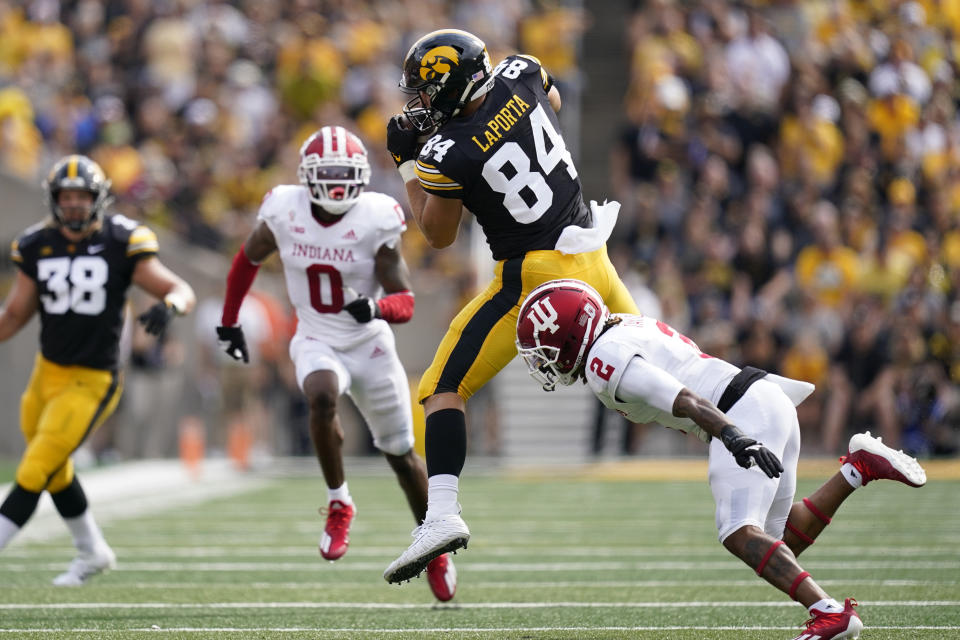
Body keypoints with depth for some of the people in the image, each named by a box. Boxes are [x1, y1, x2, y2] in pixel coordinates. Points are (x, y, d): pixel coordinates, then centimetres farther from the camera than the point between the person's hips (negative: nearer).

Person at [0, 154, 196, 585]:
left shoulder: (122, 243, -12)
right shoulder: (37, 247, 0)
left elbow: (182, 291, -10)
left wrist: (169, 306, -32)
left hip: (92, 381, -6)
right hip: (47, 372, 6)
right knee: (56, 472, 21)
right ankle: (92, 552, 42)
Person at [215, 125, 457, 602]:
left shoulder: (375, 222, -18)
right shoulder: (284, 213, -12)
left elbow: (406, 304, -16)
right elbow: (247, 260, 9)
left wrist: (376, 306, -38)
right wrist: (229, 322, 15)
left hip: (370, 344, 0)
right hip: (317, 343, 0)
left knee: (401, 454, 10)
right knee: (322, 397, -34)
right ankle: (339, 503, -14)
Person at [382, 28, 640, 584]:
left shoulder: (446, 153, -18)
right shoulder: (522, 77, -5)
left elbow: (439, 236, 0)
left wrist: (409, 166, 9)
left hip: (532, 277, -6)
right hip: (589, 254, 6)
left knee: (445, 389, -3)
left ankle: (442, 513, -19)